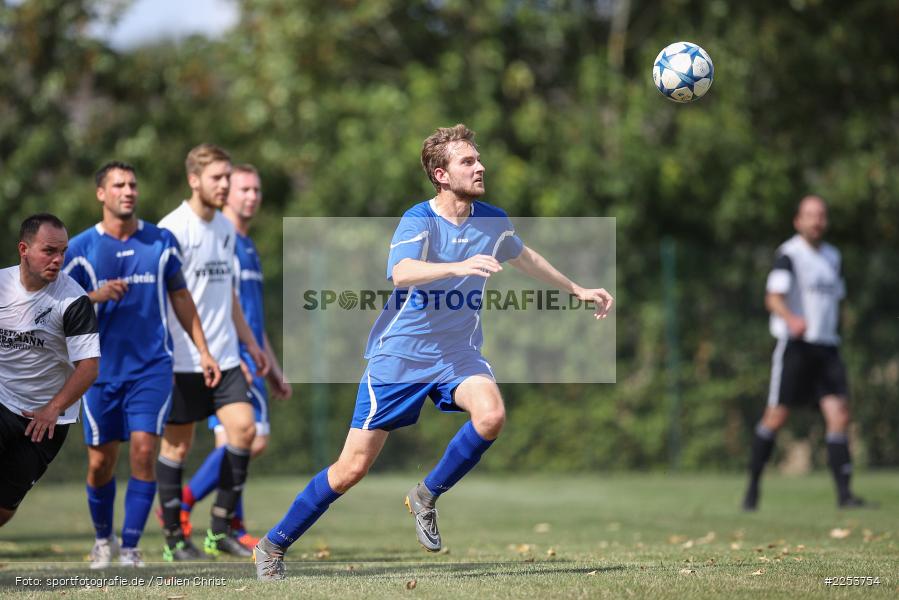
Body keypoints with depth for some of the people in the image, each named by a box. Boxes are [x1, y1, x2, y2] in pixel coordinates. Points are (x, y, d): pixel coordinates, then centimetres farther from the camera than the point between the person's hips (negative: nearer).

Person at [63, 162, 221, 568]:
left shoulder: (161, 242, 4)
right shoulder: (80, 248, -1)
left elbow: (181, 297, 14)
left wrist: (203, 351, 11)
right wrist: (96, 297, -17)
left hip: (152, 366, 0)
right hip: (102, 368, 0)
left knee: (143, 450, -14)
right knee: (100, 461, 4)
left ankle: (130, 547, -8)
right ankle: (103, 540, 28)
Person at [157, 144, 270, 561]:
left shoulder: (225, 228, 14)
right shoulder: (172, 229, -9)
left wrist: (250, 342, 24)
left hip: (223, 355, 6)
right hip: (181, 359, -6)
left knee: (243, 428, -7)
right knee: (177, 444, 1)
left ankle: (220, 529, 1)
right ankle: (175, 539, 11)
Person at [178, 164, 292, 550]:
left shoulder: (249, 247, 21)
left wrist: (274, 372, 24)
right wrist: (233, 357, -24)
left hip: (246, 356, 9)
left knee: (231, 442, 5)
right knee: (254, 439, -12)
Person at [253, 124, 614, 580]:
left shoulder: (492, 221, 0)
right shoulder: (418, 221, -17)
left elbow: (525, 258, 23)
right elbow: (402, 273, -38)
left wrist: (577, 290, 30)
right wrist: (459, 267, -53)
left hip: (457, 354, 4)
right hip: (399, 357, -4)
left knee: (491, 414, -28)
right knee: (352, 468, -4)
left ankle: (427, 496, -4)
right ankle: (273, 546, 14)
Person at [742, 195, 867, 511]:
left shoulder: (832, 256, 17)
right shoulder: (789, 254, -6)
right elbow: (773, 298, -17)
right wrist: (791, 319, -36)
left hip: (826, 346, 6)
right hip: (794, 345, -6)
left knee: (839, 414, -8)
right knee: (776, 417, -3)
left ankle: (844, 493, -10)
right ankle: (753, 485, 13)